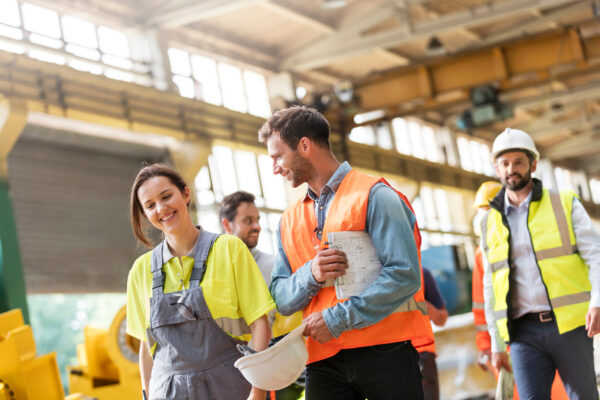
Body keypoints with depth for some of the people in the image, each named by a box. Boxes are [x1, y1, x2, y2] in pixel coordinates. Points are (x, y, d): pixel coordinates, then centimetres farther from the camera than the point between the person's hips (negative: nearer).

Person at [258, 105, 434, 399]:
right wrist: (311, 275, -9)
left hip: (384, 351, -5)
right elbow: (281, 300, 12)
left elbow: (404, 276, -14)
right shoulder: (289, 222, 16)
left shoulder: (374, 196, -3)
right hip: (324, 360, 5)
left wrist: (337, 319, -15)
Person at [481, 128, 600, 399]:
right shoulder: (490, 223, 12)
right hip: (524, 332, 2)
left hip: (569, 326, -1)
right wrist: (496, 344, 11)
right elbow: (491, 287, 15)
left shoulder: (565, 204, 5)